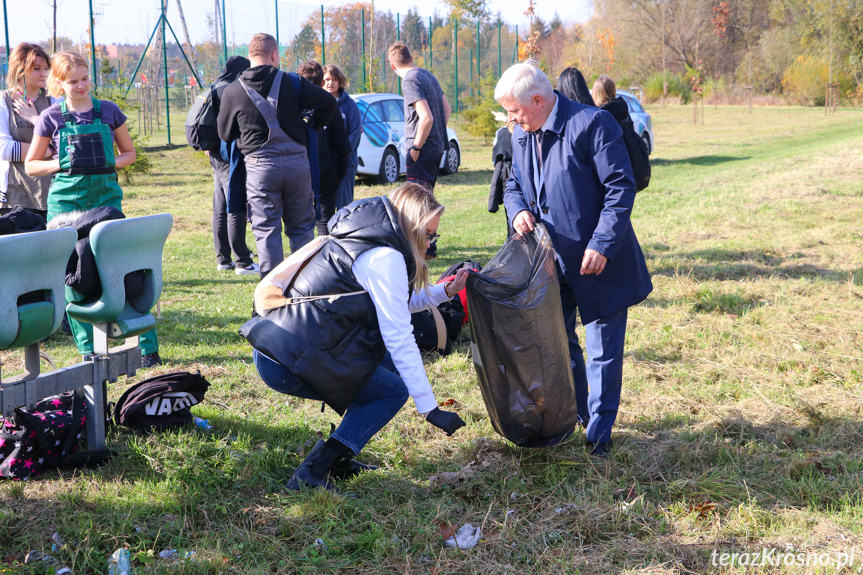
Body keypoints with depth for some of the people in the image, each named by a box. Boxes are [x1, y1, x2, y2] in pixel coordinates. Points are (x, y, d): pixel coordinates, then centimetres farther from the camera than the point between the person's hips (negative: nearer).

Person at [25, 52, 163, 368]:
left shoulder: (108, 111, 5)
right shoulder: (51, 118, 1)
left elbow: (129, 153, 15)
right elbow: (31, 165, 9)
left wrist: (110, 162, -5)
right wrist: (62, 164, -9)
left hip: (106, 195, 0)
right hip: (66, 199, 0)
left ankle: (148, 346, 0)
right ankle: (89, 351, 10)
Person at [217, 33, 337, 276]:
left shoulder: (232, 92, 0)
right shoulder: (292, 82, 0)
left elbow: (224, 133, 8)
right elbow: (328, 102, -4)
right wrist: (312, 126, 12)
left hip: (260, 165, -1)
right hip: (297, 162, 1)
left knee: (266, 230, 4)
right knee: (301, 227, 11)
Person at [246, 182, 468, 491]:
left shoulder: (361, 242, 19)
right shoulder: (385, 257, -11)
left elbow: (393, 304, 33)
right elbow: (399, 338, -13)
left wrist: (445, 291, 24)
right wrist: (429, 408, -11)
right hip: (286, 363, -10)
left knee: (391, 362, 17)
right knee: (394, 390, 1)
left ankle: (336, 458, 18)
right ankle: (312, 472, -6)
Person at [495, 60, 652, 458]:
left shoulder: (591, 123, -18)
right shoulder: (521, 134, 5)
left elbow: (621, 187, -19)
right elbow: (514, 183, 17)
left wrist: (602, 245, -24)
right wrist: (518, 210, -7)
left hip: (599, 261, -7)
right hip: (552, 260, 7)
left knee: (603, 350, 2)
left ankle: (599, 432, 16)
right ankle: (574, 414, 39)